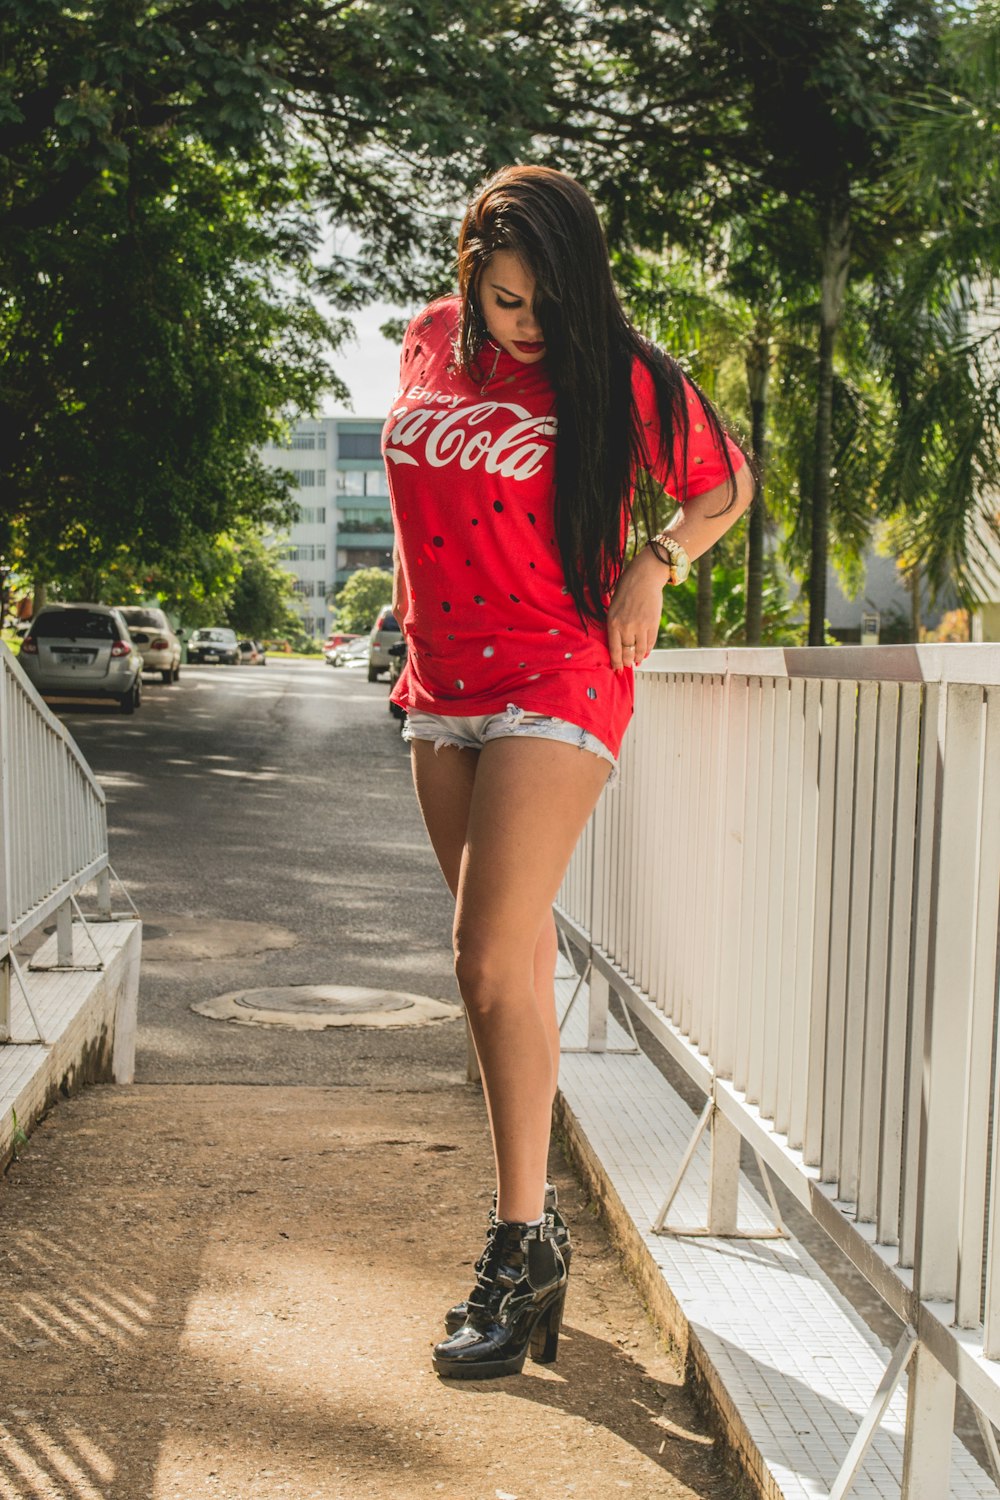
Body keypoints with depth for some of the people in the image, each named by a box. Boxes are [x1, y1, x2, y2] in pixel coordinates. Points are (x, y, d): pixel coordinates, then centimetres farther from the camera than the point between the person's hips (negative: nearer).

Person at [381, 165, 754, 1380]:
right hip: (445, 685, 6)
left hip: (556, 681, -6)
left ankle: (524, 1241, -3)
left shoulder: (619, 376, -7)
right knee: (513, 954, 12)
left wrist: (654, 563, -8)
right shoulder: (431, 342, 7)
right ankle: (529, 1215, 24)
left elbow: (725, 482, 5)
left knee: (491, 957, -14)